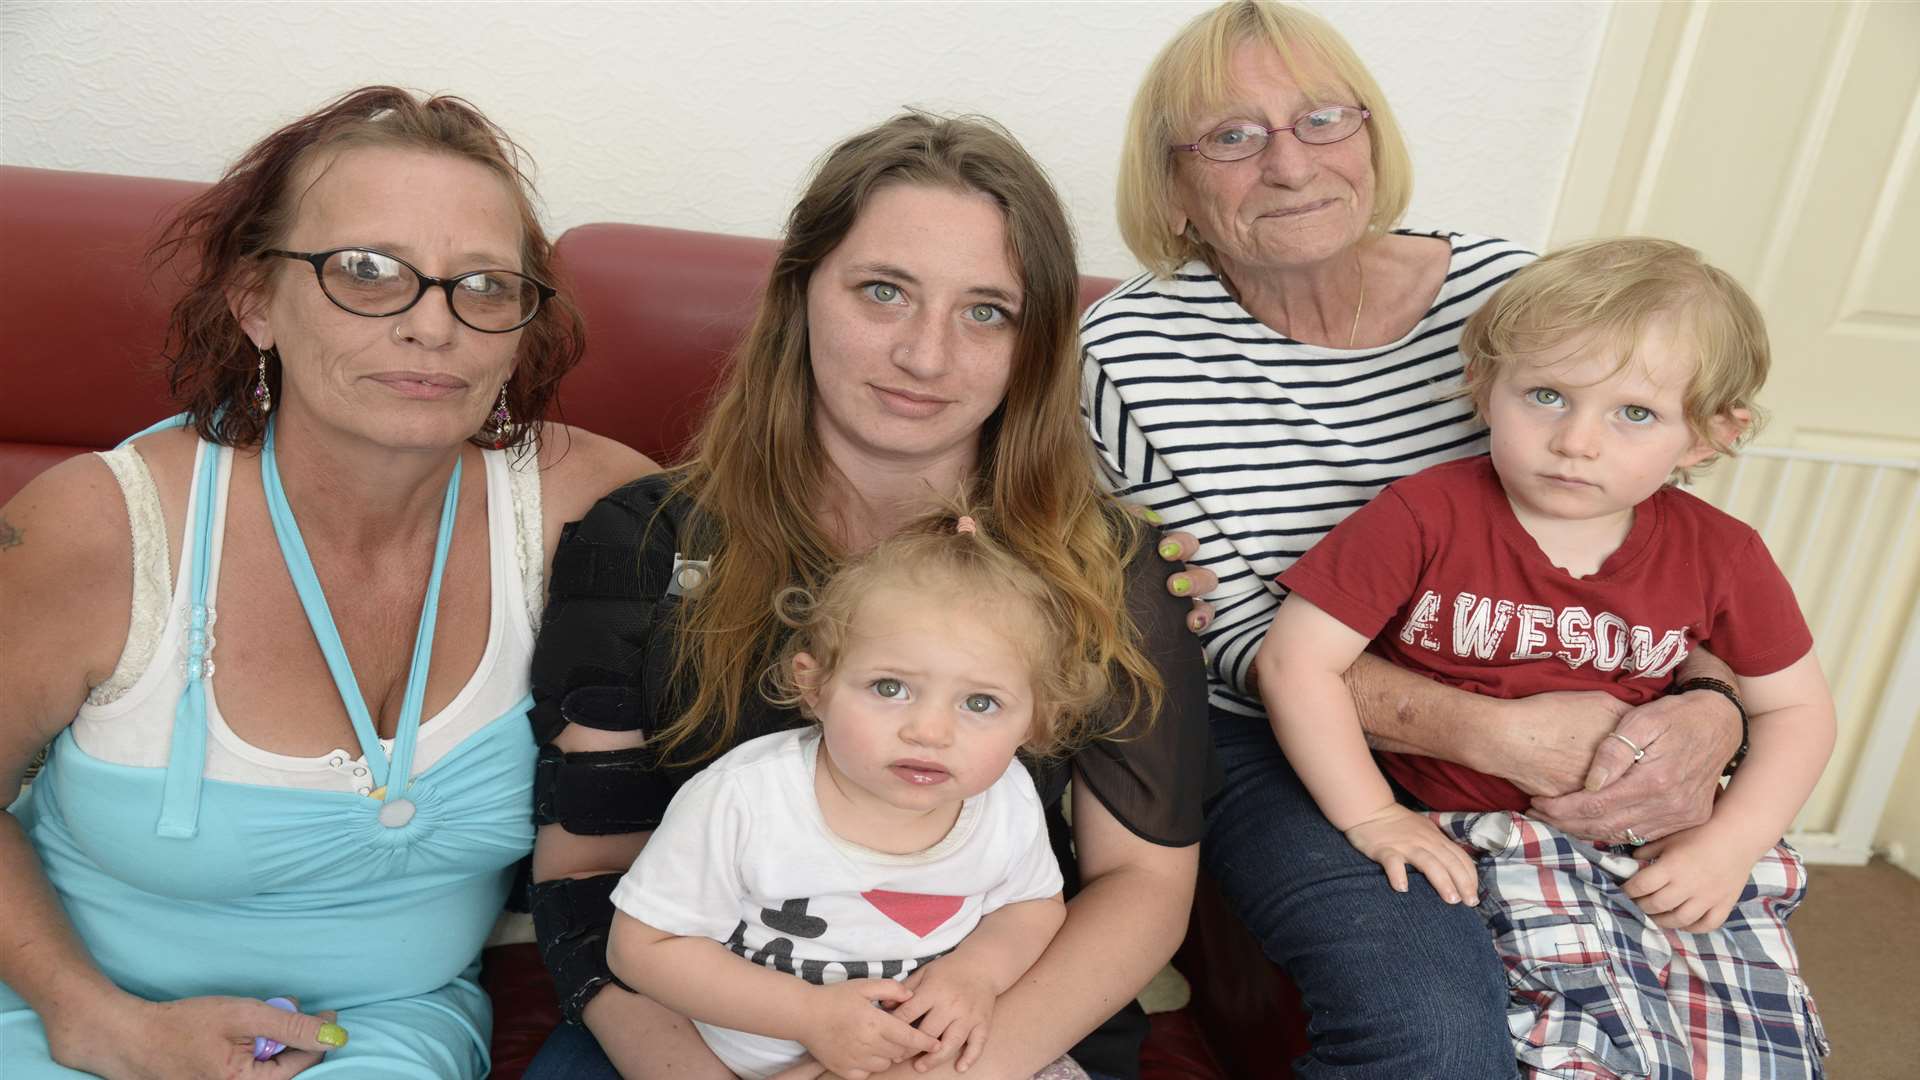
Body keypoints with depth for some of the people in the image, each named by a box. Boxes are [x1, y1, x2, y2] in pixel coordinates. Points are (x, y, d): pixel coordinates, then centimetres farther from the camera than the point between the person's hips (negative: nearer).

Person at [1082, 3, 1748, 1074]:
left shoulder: (1507, 291, -2)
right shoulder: (1132, 347, -10)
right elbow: (1238, 635, -11)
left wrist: (1707, 712, -17)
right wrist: (1492, 734, -24)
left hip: (1548, 735, 4)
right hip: (1276, 743, -3)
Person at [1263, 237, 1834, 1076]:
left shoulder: (1719, 557, 1)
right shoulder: (1422, 519, -10)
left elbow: (1797, 709, 12)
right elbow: (1294, 660, -12)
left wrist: (1728, 846, -2)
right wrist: (1368, 817, -13)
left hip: (1654, 856, 4)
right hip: (1468, 845, -4)